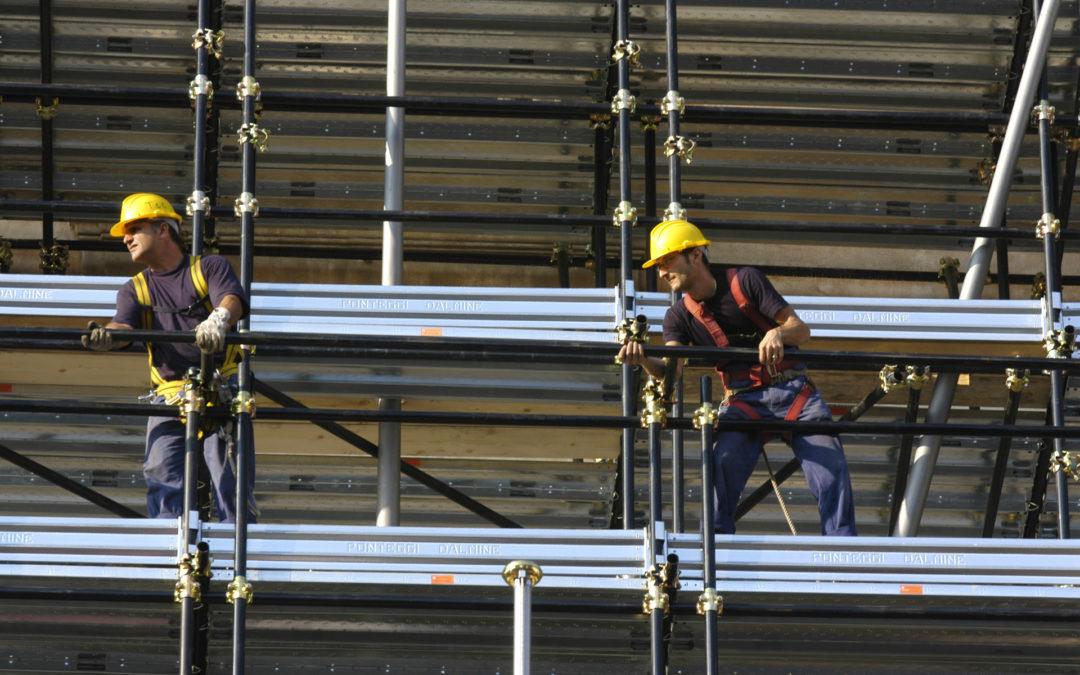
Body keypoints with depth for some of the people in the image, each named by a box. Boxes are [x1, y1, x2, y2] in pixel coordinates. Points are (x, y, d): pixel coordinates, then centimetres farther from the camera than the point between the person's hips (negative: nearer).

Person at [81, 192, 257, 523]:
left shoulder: (211, 267, 9)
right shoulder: (135, 290, 18)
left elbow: (232, 301, -11)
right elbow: (124, 326, -3)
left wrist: (219, 318, -37)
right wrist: (106, 336, -29)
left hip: (223, 386, -3)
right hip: (171, 393, 3)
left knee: (231, 478, -9)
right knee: (161, 473, -13)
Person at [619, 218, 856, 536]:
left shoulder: (745, 281, -3)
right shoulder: (679, 316, 5)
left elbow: (801, 329, -5)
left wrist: (779, 333, -29)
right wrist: (644, 360, -36)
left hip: (792, 389, -2)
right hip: (744, 400, 2)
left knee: (832, 471, -14)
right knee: (723, 463, -24)